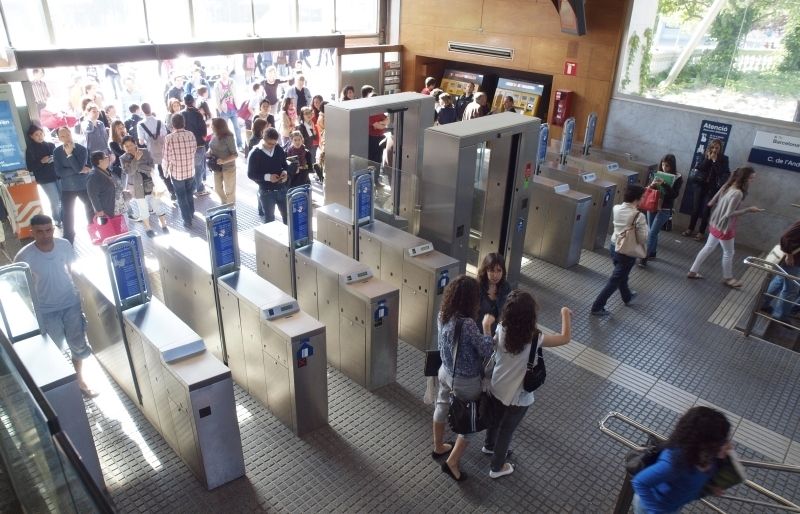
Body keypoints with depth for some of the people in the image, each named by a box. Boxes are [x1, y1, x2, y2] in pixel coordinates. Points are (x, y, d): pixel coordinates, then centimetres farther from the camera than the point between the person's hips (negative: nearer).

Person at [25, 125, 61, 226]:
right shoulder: (30, 150, -2)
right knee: (55, 201, -3)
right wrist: (41, 161, -19)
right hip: (45, 179, -3)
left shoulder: (51, 145, 8)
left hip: (58, 175, 3)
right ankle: (57, 220, 17)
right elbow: (30, 167, -6)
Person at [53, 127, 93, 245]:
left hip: (84, 186, -1)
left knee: (91, 209, 13)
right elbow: (59, 172, -16)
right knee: (67, 213, 8)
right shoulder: (57, 151, -7)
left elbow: (78, 167, -23)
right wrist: (79, 171, -20)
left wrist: (69, 154, -27)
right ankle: (68, 238, 24)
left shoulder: (82, 149, -12)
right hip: (67, 188, 1)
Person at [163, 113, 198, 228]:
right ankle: (191, 213, 44)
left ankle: (187, 221, 17)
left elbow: (166, 157, -12)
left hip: (176, 172, -3)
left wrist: (165, 170, 4)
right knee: (189, 194, 25)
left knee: (182, 197, 11)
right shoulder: (191, 135, -9)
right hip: (190, 171, 3)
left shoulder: (169, 138, -18)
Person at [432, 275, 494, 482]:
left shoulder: (443, 315, -11)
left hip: (445, 372, 7)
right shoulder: (467, 324, -35)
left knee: (441, 408, 27)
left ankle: (438, 447, 50)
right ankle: (452, 462, 24)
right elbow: (486, 351, -24)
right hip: (466, 381, -7)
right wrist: (486, 326, -14)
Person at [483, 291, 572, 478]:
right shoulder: (534, 339, -31)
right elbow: (565, 337, -18)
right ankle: (497, 467, 41)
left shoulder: (501, 329, -19)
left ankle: (489, 445, 60)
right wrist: (566, 314, -5)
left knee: (495, 419, 32)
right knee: (506, 429, 19)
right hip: (517, 397, -4)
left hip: (496, 388, 4)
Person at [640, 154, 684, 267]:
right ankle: (652, 253, 33)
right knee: (652, 232, 15)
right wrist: (652, 185, -15)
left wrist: (664, 184, -28)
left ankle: (644, 258, -6)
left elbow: (675, 194, -18)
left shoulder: (678, 178, -9)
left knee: (652, 233, -9)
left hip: (664, 209, -5)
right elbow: (650, 189, 8)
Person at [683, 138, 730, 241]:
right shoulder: (704, 155, 0)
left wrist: (715, 161, -18)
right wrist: (708, 159, -17)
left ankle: (701, 232, 8)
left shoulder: (723, 159, -5)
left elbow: (722, 173, -15)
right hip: (700, 185, 2)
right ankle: (690, 229, 16)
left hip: (712, 188, -2)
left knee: (705, 210, -1)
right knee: (695, 208, 4)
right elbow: (699, 168, -9)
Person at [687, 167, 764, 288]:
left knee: (708, 248, 20)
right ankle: (728, 278, 29)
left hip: (716, 223, 8)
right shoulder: (738, 193, -27)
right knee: (728, 253, 12)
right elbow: (729, 213, -27)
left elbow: (712, 202, 4)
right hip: (724, 227, -8)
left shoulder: (728, 186, -1)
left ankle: (693, 271, 27)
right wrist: (748, 209, -23)